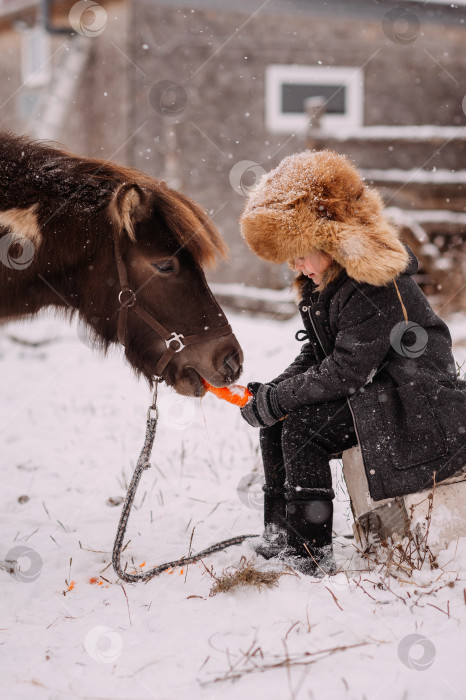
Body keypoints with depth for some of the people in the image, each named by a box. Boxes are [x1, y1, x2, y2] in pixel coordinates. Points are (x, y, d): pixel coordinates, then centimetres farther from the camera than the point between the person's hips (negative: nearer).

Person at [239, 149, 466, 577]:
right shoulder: (322, 281, 7)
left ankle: (313, 553, -16)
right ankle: (280, 540, 4)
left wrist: (277, 399, -21)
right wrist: (272, 391, -5)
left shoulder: (375, 286, -24)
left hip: (417, 406, -10)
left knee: (302, 426, -22)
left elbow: (348, 370, -26)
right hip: (369, 392, 10)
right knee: (275, 420, 0)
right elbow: (317, 354, 12)